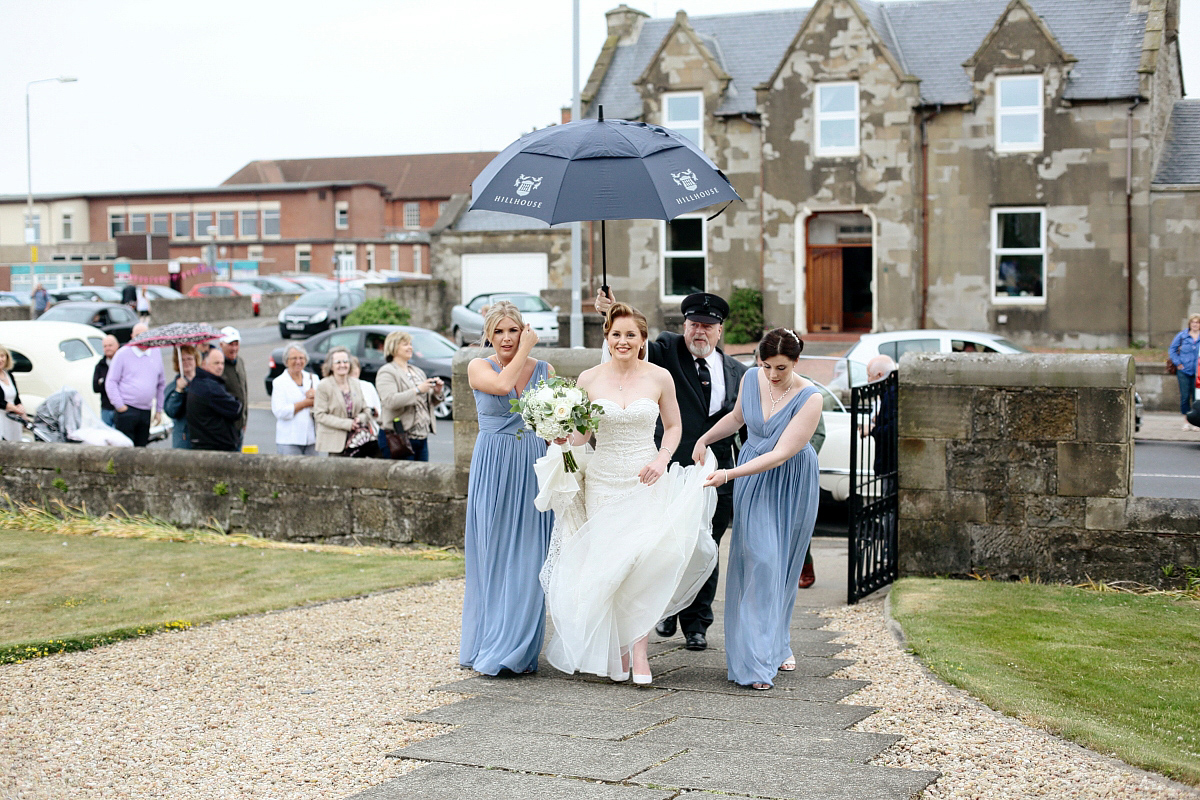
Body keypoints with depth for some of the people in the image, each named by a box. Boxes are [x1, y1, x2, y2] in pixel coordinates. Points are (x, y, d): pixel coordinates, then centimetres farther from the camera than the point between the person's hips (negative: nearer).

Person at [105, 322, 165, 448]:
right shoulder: (123, 354, 0)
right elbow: (111, 382, -1)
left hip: (146, 412, 4)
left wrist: (159, 410, 16)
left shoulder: (155, 357, 12)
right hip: (127, 409, -4)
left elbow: (161, 385, 20)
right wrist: (119, 405, -9)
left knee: (141, 448, 6)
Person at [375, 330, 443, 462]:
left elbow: (428, 402, 25)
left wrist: (436, 392, 4)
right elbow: (389, 401, -18)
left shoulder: (418, 371, 21)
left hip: (422, 436, 7)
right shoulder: (386, 372, -2)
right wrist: (417, 390, -20)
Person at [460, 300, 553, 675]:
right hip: (493, 469, -2)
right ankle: (489, 645, 10)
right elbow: (502, 384, -20)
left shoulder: (544, 370, 8)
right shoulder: (479, 367, 1)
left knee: (528, 559, 1)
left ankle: (519, 651, 8)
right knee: (493, 556, 1)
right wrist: (525, 350, -7)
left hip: (534, 469, 2)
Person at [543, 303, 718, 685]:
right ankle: (615, 647, 14)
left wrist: (662, 460, -7)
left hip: (646, 481, -1)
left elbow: (674, 427, 11)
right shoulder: (589, 378, 0)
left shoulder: (659, 378, -1)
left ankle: (638, 648, -8)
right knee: (606, 563, 0)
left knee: (641, 561, -14)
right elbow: (578, 433, 9)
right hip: (603, 481, 1)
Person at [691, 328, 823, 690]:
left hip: (791, 483, -2)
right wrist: (704, 440, 19)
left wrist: (729, 475, -31)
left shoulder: (809, 398, -21)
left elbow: (780, 455, -26)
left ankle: (778, 644, 24)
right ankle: (756, 660, -11)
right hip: (752, 479, 2)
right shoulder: (751, 379, -7)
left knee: (784, 565, 6)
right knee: (759, 559, -9)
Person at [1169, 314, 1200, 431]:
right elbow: (1172, 350, 10)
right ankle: (1186, 422, 10)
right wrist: (1178, 363, 1)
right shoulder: (1182, 335, 3)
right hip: (1184, 371, 0)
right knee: (1185, 396, 1)